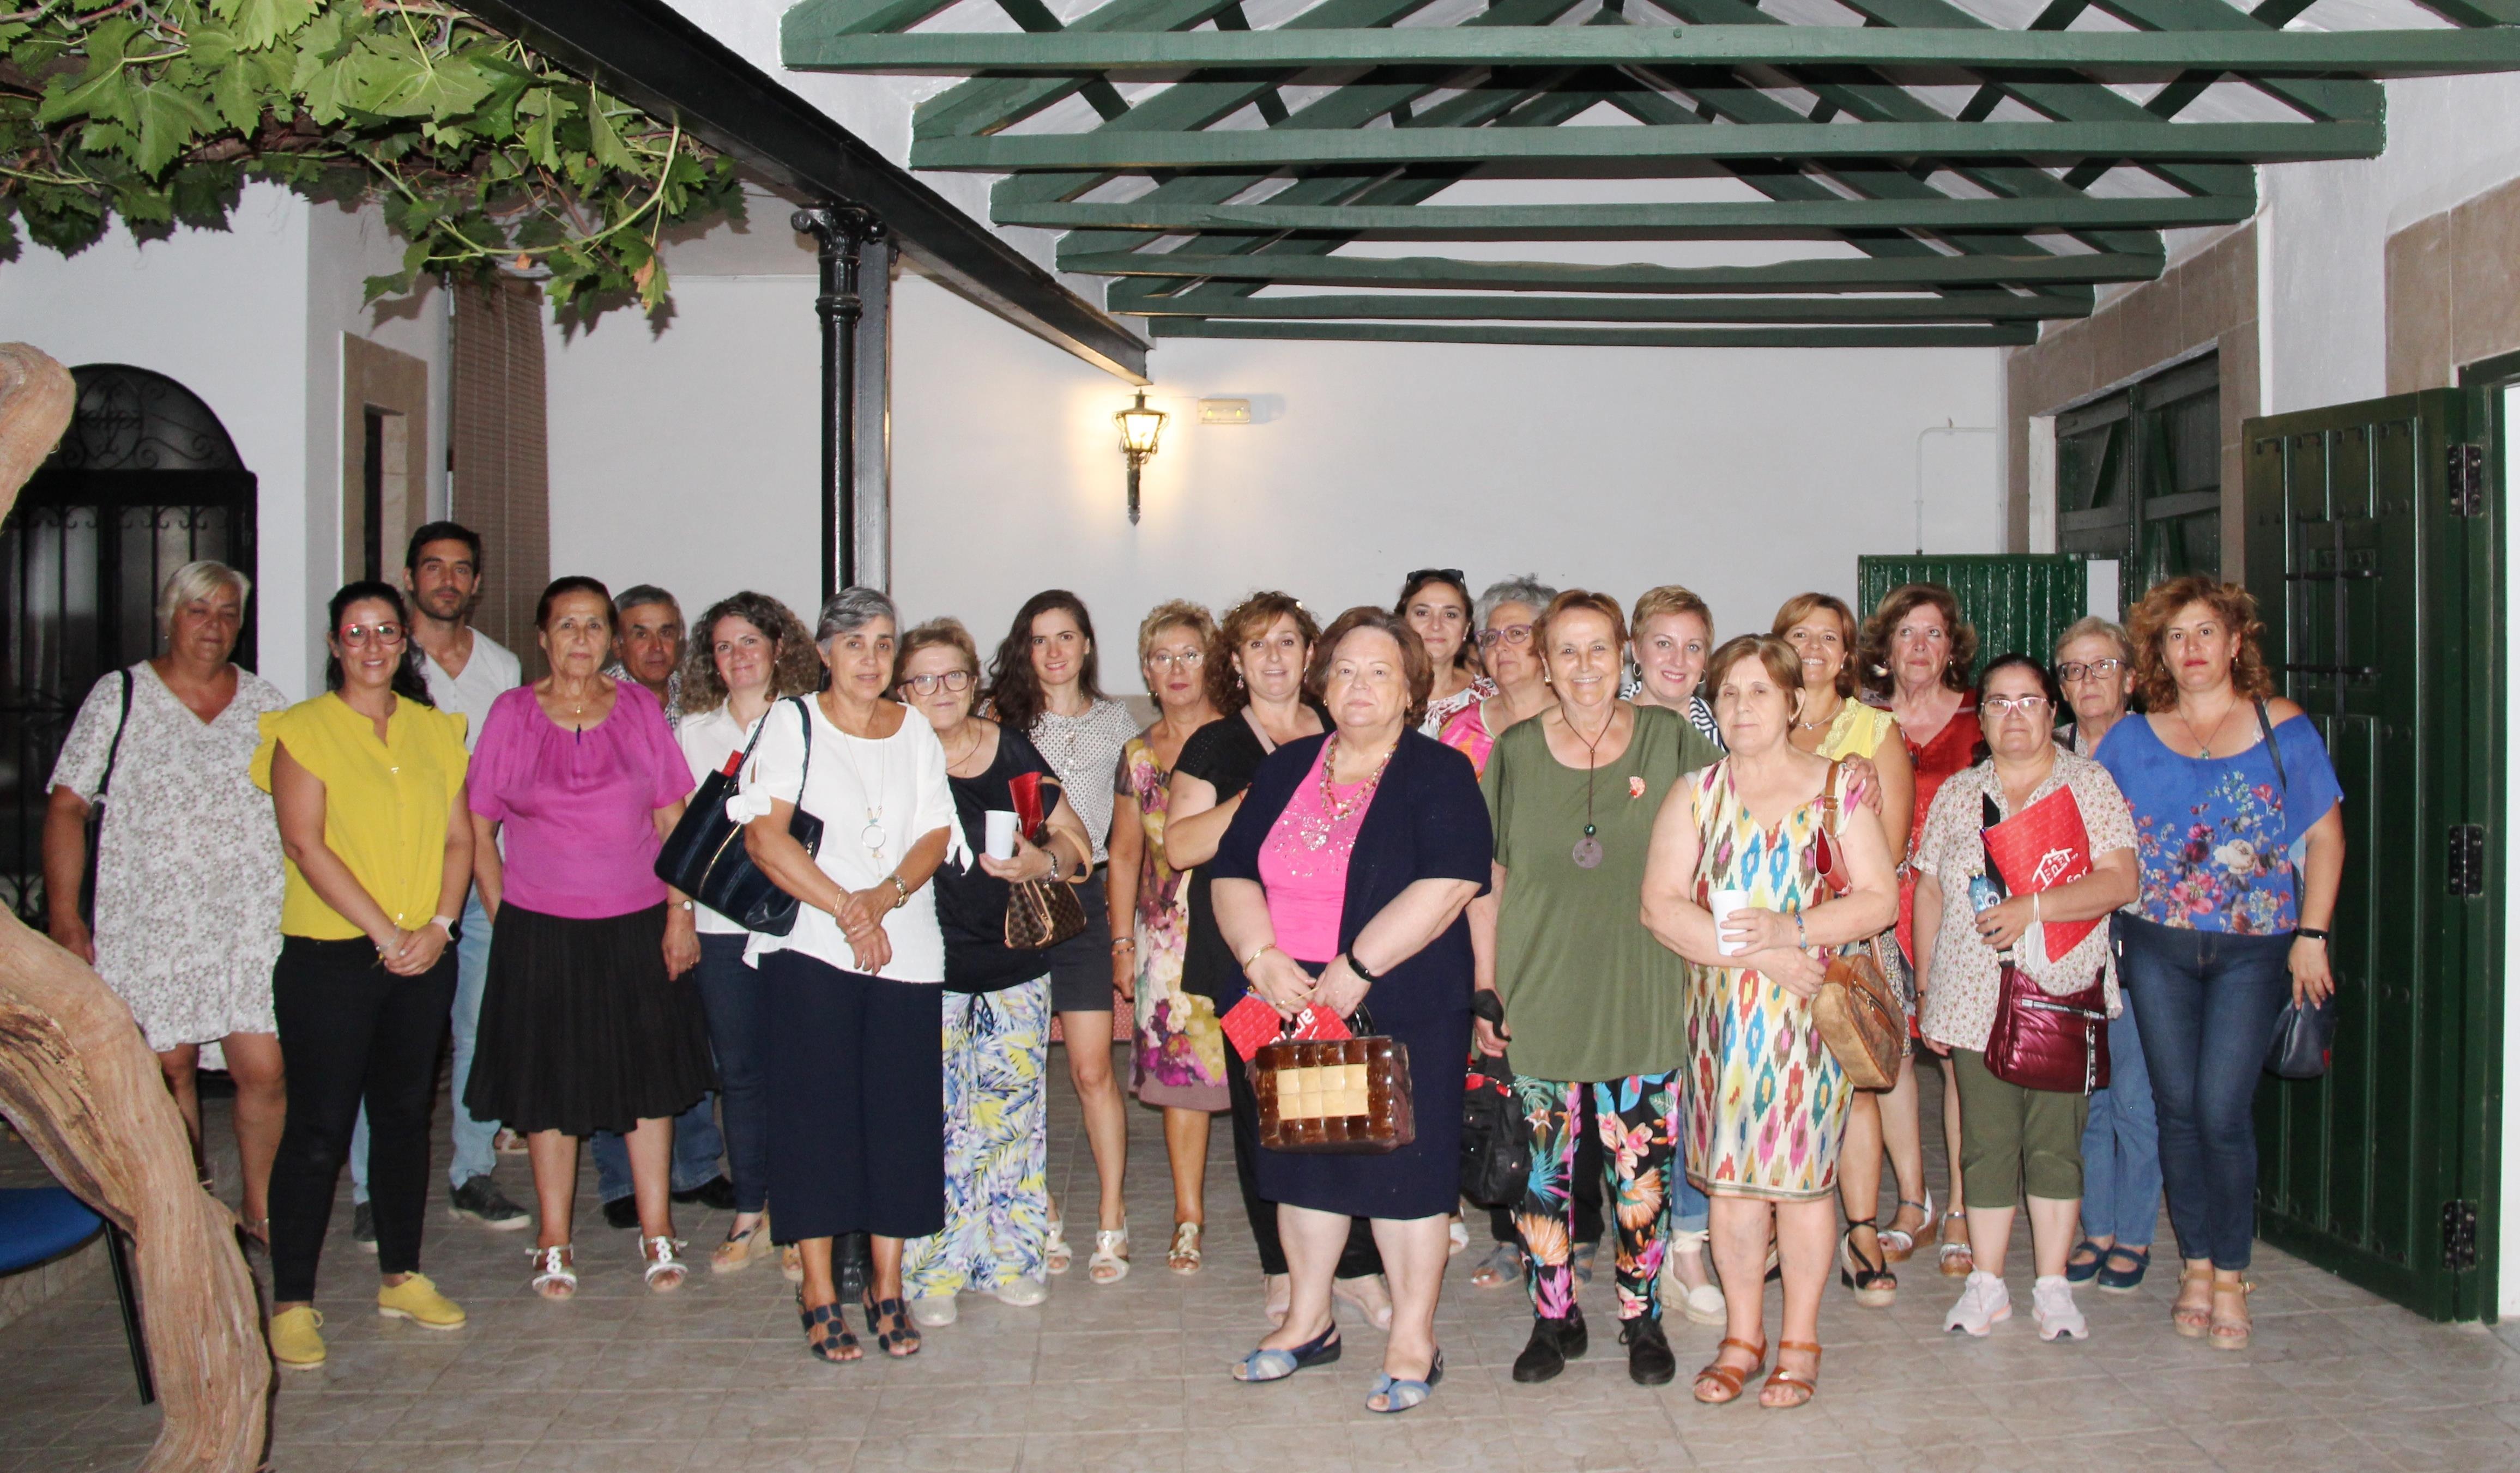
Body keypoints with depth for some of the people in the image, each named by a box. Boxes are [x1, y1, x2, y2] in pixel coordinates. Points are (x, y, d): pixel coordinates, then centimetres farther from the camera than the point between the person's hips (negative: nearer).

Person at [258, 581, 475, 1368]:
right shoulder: (302, 730, -2)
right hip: (329, 956, -4)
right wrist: (385, 933, -16)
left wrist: (437, 926, -7)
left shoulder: (435, 731, 11)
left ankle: (401, 1275, 23)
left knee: (407, 1113, 11)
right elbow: (305, 844, -11)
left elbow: (459, 839, 8)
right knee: (319, 1125, -3)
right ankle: (291, 1302, 5)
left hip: (424, 956, 4)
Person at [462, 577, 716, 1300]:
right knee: (549, 1081, 6)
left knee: (649, 1076, 6)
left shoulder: (640, 707, 4)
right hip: (539, 928, -1)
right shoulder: (512, 713, 1)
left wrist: (680, 912, -1)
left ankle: (657, 1235, 17)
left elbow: (671, 819, 5)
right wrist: (501, 916, -3)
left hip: (636, 924, 1)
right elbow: (479, 826, 4)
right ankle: (554, 1244, 17)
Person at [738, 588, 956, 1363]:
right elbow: (764, 835, -7)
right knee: (816, 1109, -3)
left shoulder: (916, 732, 14)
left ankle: (887, 1289, 11)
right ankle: (819, 1293, 6)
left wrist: (883, 897, -12)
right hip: (810, 948, -3)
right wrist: (844, 907, -14)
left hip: (907, 945, 3)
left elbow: (935, 837, 6)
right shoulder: (793, 723, 4)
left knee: (902, 1112, 1)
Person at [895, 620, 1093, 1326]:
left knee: (1014, 1112, 8)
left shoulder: (1012, 751, 5)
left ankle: (1011, 1257, 20)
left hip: (1015, 965, 3)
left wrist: (1045, 862, -11)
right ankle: (933, 1272, 9)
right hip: (928, 969, -3)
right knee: (935, 1121, -3)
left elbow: (1078, 845, 8)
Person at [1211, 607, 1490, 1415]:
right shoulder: (1285, 771, 11)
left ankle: (1413, 1341, 15)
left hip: (1405, 1009, -5)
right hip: (1293, 1007, 5)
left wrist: (1357, 968, -20)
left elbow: (1447, 885, -18)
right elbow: (1233, 874, 7)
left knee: (1404, 1166, 1)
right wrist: (1262, 957, -10)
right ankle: (1308, 1322, 29)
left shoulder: (1439, 775, -5)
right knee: (1304, 1159, 13)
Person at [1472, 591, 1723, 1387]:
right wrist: (1485, 988, 3)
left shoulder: (1669, 741, 1)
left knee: (1642, 1167, 3)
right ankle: (1554, 1316, 22)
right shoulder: (1515, 753, 3)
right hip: (1539, 993, 1)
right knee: (1542, 1167, 6)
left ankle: (1642, 1317, 21)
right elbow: (1487, 884, 7)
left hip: (1642, 994, -1)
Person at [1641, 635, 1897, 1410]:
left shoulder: (1837, 789, 4)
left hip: (1811, 1012, -1)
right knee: (1729, 1173, 3)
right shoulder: (1695, 793, 7)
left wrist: (1796, 928, -17)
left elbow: (1879, 899, -1)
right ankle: (1742, 1337, 17)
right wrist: (1754, 953, -13)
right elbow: (1662, 905, -2)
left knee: (1802, 1172, 1)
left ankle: (1799, 1343, 15)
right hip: (1721, 1012, 2)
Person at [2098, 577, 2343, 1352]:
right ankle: (2196, 1266, 19)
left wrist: (2312, 935, -3)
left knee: (2222, 1109, -7)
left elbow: (2325, 834, 3)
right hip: (2158, 946, 2)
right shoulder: (2132, 740, 6)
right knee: (2177, 1108, 5)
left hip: (2253, 946, -2)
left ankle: (2231, 1276, 8)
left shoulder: (2281, 727, 2)